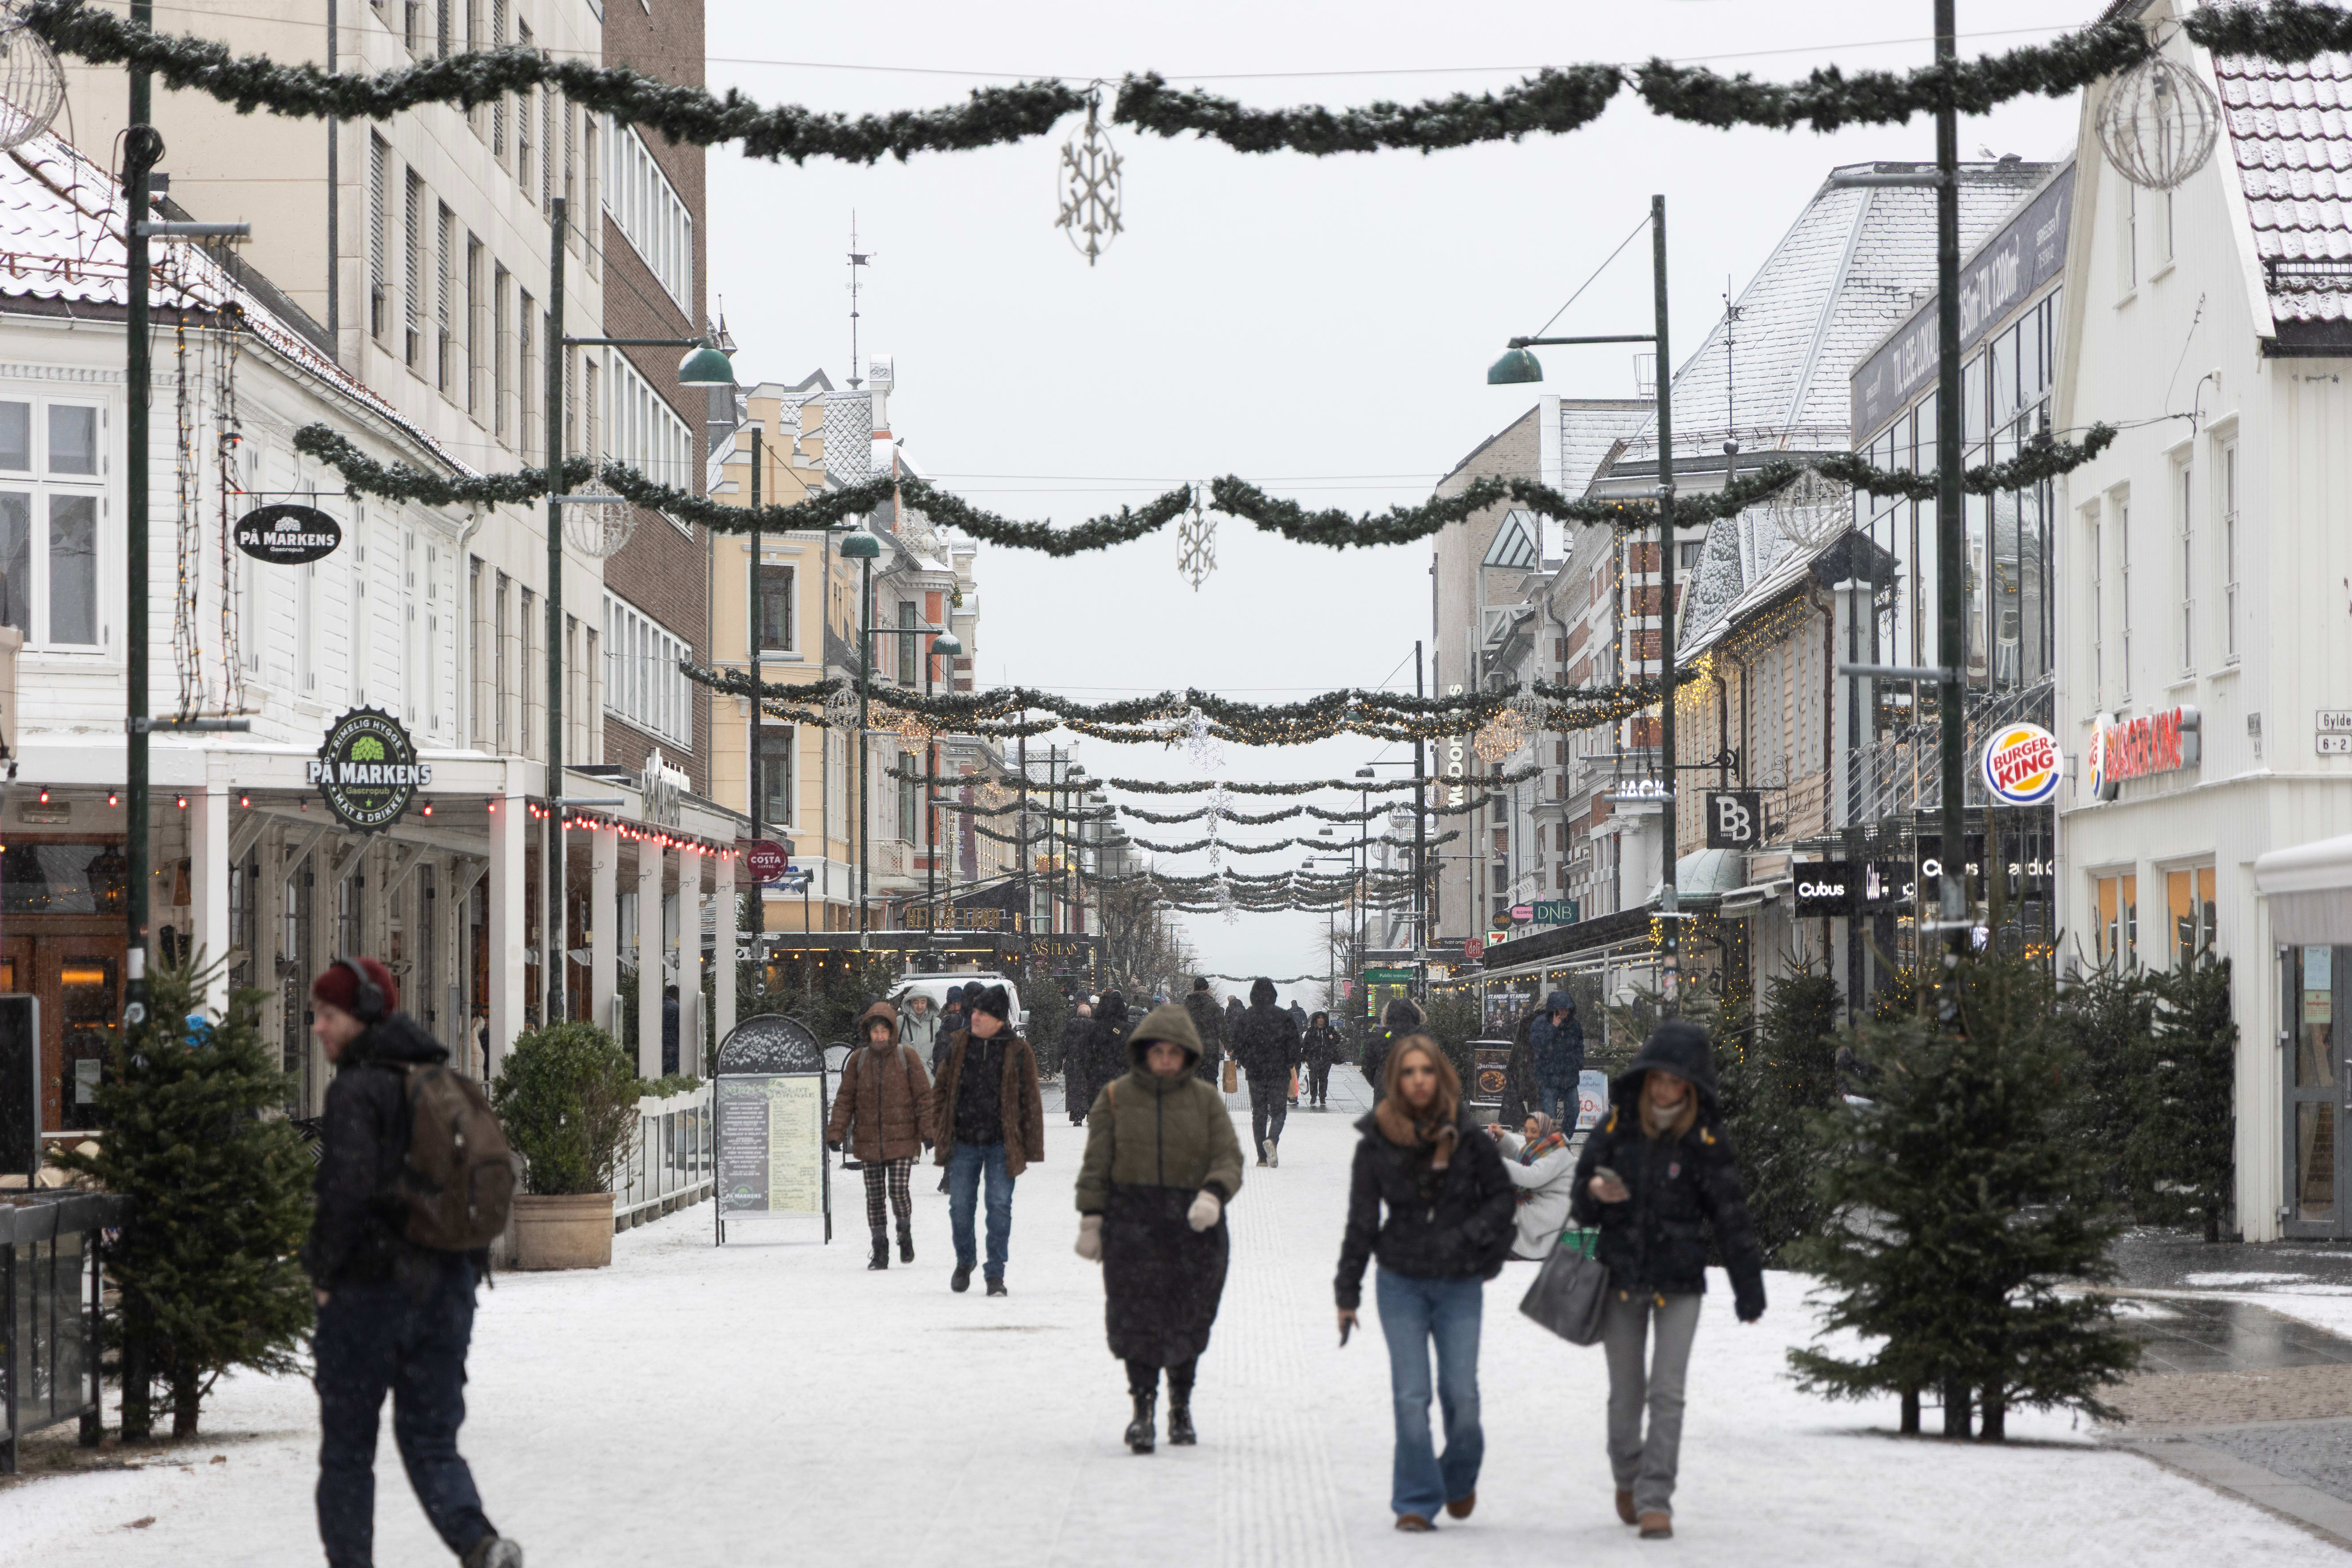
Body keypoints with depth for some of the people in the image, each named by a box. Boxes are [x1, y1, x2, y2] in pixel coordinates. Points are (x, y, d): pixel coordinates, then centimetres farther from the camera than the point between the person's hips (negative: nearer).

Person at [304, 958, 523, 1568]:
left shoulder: (358, 1090, -13)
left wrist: (325, 1277, -10)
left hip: (370, 1289, -6)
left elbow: (347, 1190, -22)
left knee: (347, 1449, 8)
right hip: (448, 1284, 7)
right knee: (432, 1443, 9)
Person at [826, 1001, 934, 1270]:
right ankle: (880, 1249, 15)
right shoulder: (858, 1060, 4)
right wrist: (836, 1132, -2)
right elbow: (845, 1099, 6)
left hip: (902, 1139, -2)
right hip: (868, 1141, 2)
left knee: (898, 1192, -10)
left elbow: (924, 1096, 2)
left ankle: (905, 1232, 20)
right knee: (874, 1196, 3)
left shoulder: (907, 1057, -1)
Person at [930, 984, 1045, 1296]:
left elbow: (1030, 1100, 1)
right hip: (963, 1142, 3)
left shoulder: (1018, 1052, -4)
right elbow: (943, 1089, 13)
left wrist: (1031, 1148, -1)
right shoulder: (958, 1044, 4)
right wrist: (938, 1132, 8)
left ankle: (995, 1274, 5)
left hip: (1002, 1144, -3)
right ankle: (964, 1262, 29)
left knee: (1000, 1206, -4)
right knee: (960, 1205, 5)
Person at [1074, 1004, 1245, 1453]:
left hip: (1193, 1223, 1)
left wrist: (1213, 1195, -20)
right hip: (1132, 1222, -1)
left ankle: (1181, 1404, 24)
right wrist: (1091, 1220, 0)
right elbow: (1095, 1164, 7)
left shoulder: (1206, 1101, 6)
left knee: (1189, 1318, 7)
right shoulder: (1116, 1097, 4)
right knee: (1136, 1316, -11)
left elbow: (1229, 1159, 0)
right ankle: (1143, 1408, -8)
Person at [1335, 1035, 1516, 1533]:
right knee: (1411, 1396, -7)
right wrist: (1348, 1294, 4)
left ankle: (1459, 1475, 24)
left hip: (1460, 1284, 0)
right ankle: (1416, 1501, 4)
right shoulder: (1376, 1143, -2)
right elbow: (1361, 1221, 4)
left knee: (1461, 1394, -4)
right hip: (1401, 1282, 0)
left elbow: (1503, 1198, 5)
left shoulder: (1467, 1137, -3)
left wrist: (1469, 1235, -13)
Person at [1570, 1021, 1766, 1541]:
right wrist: (1594, 1192, -19)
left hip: (1678, 1282, -2)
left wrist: (1748, 1287, -4)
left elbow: (1730, 1216, -3)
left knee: (1667, 1393, -9)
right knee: (1626, 1393, 10)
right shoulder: (1617, 1124, -1)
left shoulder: (1705, 1139, -6)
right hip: (1620, 1275, 2)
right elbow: (1581, 1204, 5)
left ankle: (1655, 1499, -6)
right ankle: (1628, 1477, 34)